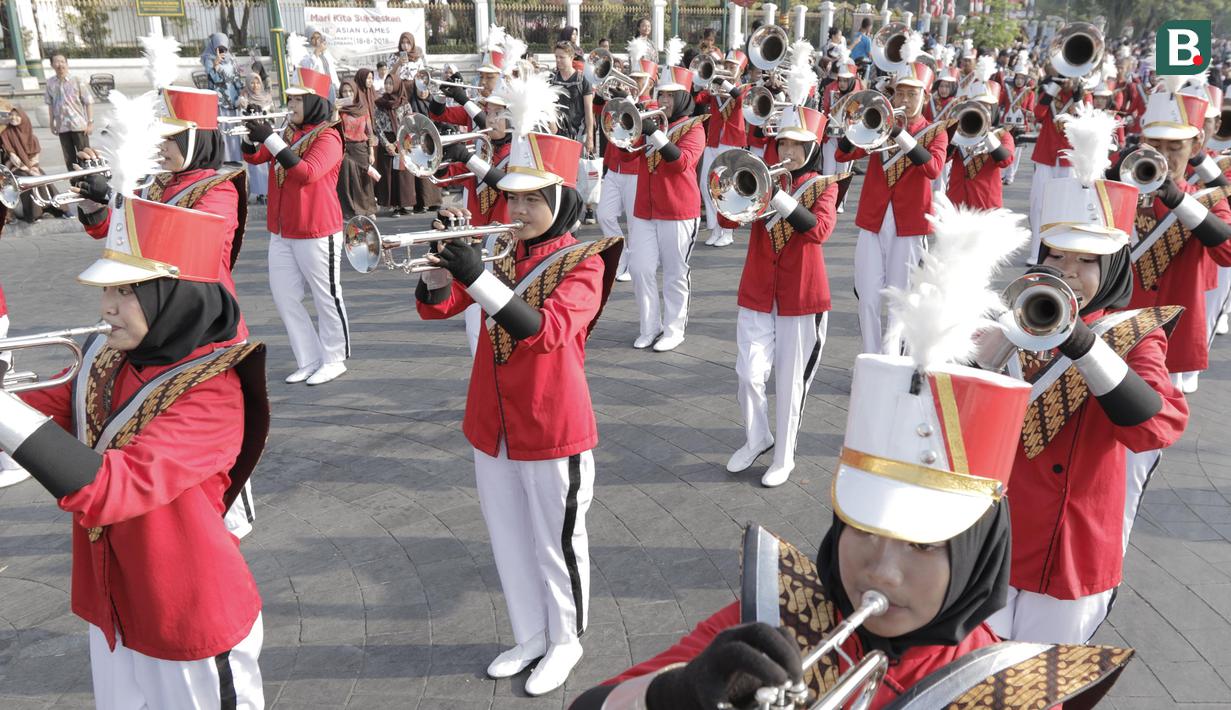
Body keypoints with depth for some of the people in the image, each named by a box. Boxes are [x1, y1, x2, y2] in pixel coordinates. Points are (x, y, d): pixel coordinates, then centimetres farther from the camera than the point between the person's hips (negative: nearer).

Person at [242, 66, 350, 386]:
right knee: (284, 297, 9)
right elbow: (255, 157, 12)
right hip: (281, 231, 8)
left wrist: (271, 139, -26)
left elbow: (307, 173, -27)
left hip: (316, 232, -8)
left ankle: (334, 360, 18)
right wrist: (252, 138, -9)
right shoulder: (289, 132, 12)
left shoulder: (328, 136, -12)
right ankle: (309, 360, 19)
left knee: (327, 298, 4)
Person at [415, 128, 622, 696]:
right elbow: (435, 305, 2)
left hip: (552, 427, -6)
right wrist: (446, 254, -18)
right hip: (492, 424, 6)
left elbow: (547, 330, -29)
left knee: (557, 542, 9)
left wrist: (476, 276, -36)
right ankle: (530, 636, 36)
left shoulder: (583, 262, -11)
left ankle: (565, 640, 31)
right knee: (509, 539, 17)